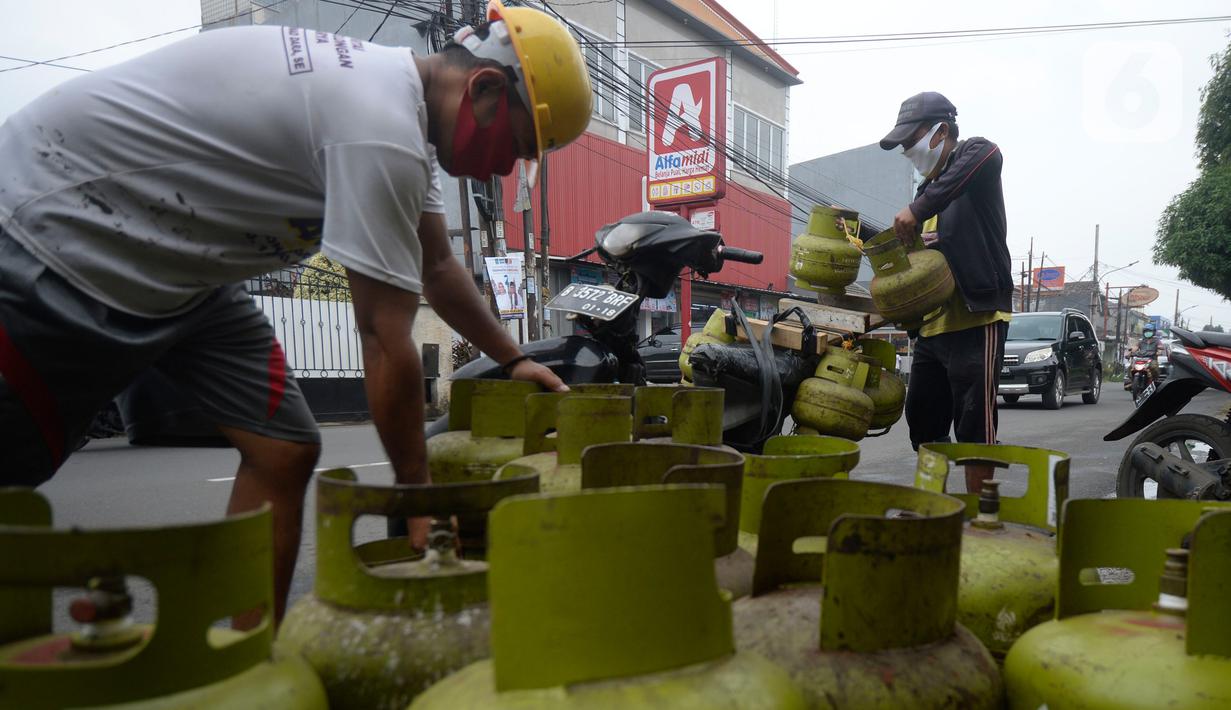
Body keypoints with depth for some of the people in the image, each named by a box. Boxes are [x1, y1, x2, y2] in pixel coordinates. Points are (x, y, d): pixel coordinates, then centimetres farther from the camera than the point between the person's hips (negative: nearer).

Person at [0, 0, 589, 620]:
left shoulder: (391, 82, 3)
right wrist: (418, 490, -14)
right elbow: (386, 344, -25)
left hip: (170, 265, 9)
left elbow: (438, 268, 15)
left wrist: (512, 359, 21)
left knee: (284, 452, -1)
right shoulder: (381, 130, -29)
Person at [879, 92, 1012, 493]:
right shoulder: (928, 188, 23)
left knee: (974, 427, -7)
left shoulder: (973, 154, -1)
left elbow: (985, 155, -27)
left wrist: (917, 209, -33)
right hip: (933, 324, 9)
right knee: (923, 424, 12)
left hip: (977, 319, -9)